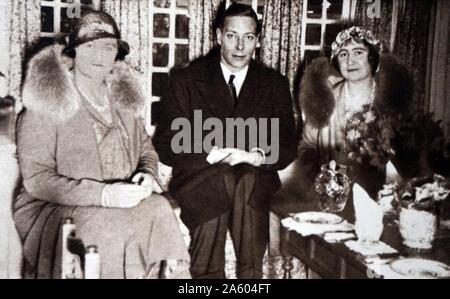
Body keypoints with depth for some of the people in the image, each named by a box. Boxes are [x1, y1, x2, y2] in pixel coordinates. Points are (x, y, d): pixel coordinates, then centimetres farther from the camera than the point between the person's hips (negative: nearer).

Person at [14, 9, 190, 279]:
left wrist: (147, 175, -6)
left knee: (160, 209, -25)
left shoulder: (122, 97, 11)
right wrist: (103, 194, -22)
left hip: (122, 202, 5)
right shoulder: (47, 101, -6)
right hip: (56, 210, -4)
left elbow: (146, 149, 19)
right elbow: (36, 178, -11)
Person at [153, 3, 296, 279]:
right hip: (200, 178, -1)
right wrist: (212, 153, -19)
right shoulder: (186, 80, 4)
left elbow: (287, 148, 5)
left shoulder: (275, 84, 9)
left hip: (256, 180, 2)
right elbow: (166, 145, -1)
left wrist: (257, 156, -18)